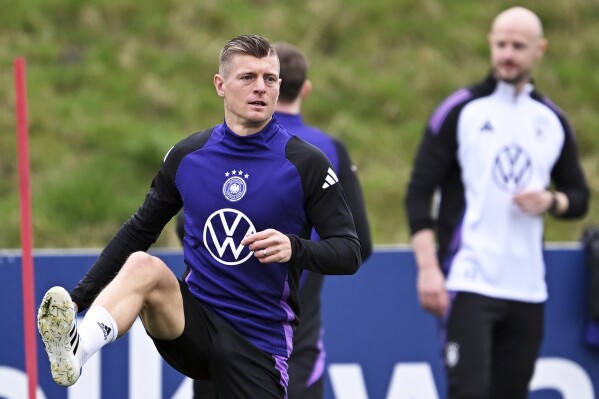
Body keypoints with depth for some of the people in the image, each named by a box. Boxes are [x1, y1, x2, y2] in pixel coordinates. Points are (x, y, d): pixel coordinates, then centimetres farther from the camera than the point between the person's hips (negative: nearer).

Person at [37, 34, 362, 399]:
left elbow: (349, 252, -5)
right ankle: (75, 350, -53)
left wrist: (295, 248, -26)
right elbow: (139, 230, 15)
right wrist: (78, 297, 8)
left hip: (260, 340, -1)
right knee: (142, 266, -28)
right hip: (195, 322, 2)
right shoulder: (186, 156, 4)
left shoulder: (307, 164, -5)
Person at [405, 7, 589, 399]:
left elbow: (579, 197, 20)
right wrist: (428, 267, -12)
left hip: (528, 290, 4)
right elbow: (419, 193, -2)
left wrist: (551, 202, -4)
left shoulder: (553, 120, 12)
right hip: (469, 283, -4)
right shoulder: (460, 111, -1)